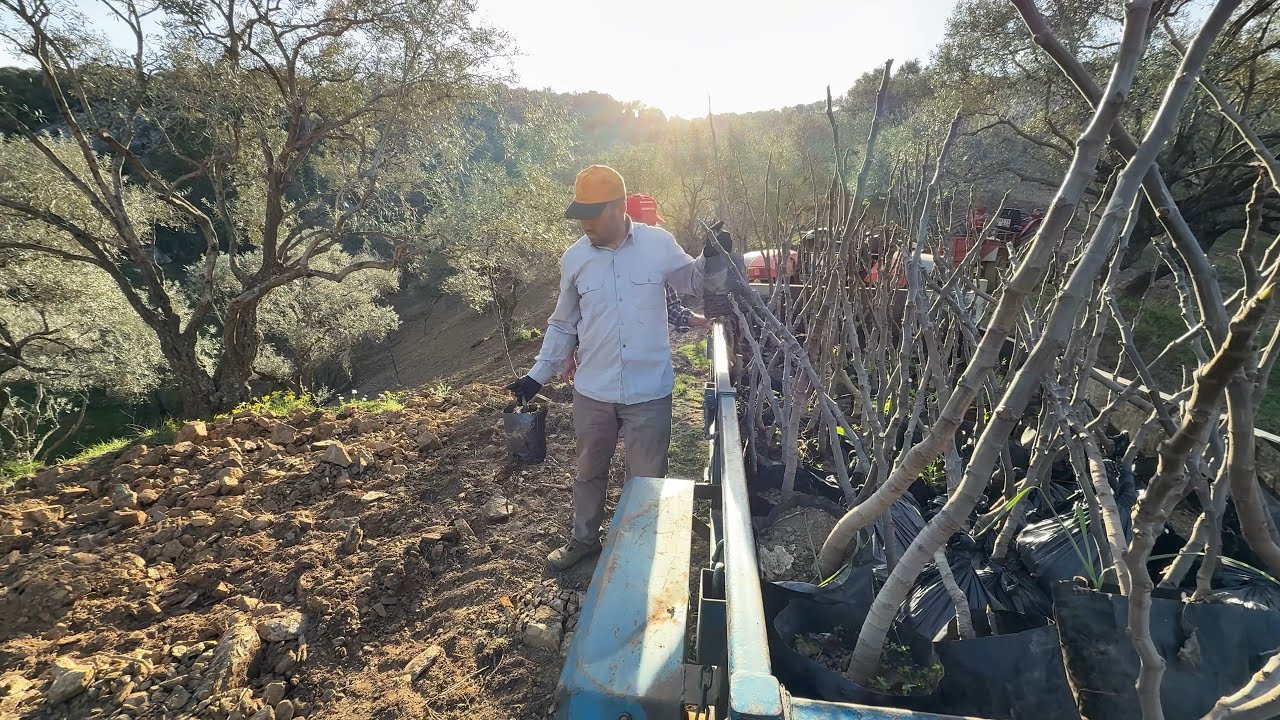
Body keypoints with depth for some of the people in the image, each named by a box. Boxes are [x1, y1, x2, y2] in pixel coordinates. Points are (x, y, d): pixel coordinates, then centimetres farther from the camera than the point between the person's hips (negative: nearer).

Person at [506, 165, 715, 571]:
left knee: (646, 478, 13)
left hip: (649, 392, -2)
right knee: (589, 472, 22)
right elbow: (563, 325, 8)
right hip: (592, 392, 3)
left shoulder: (658, 244, -9)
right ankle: (584, 539, 46)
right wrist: (538, 375, 6)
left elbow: (689, 282, 8)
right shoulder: (574, 258, -2)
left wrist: (708, 260, -13)